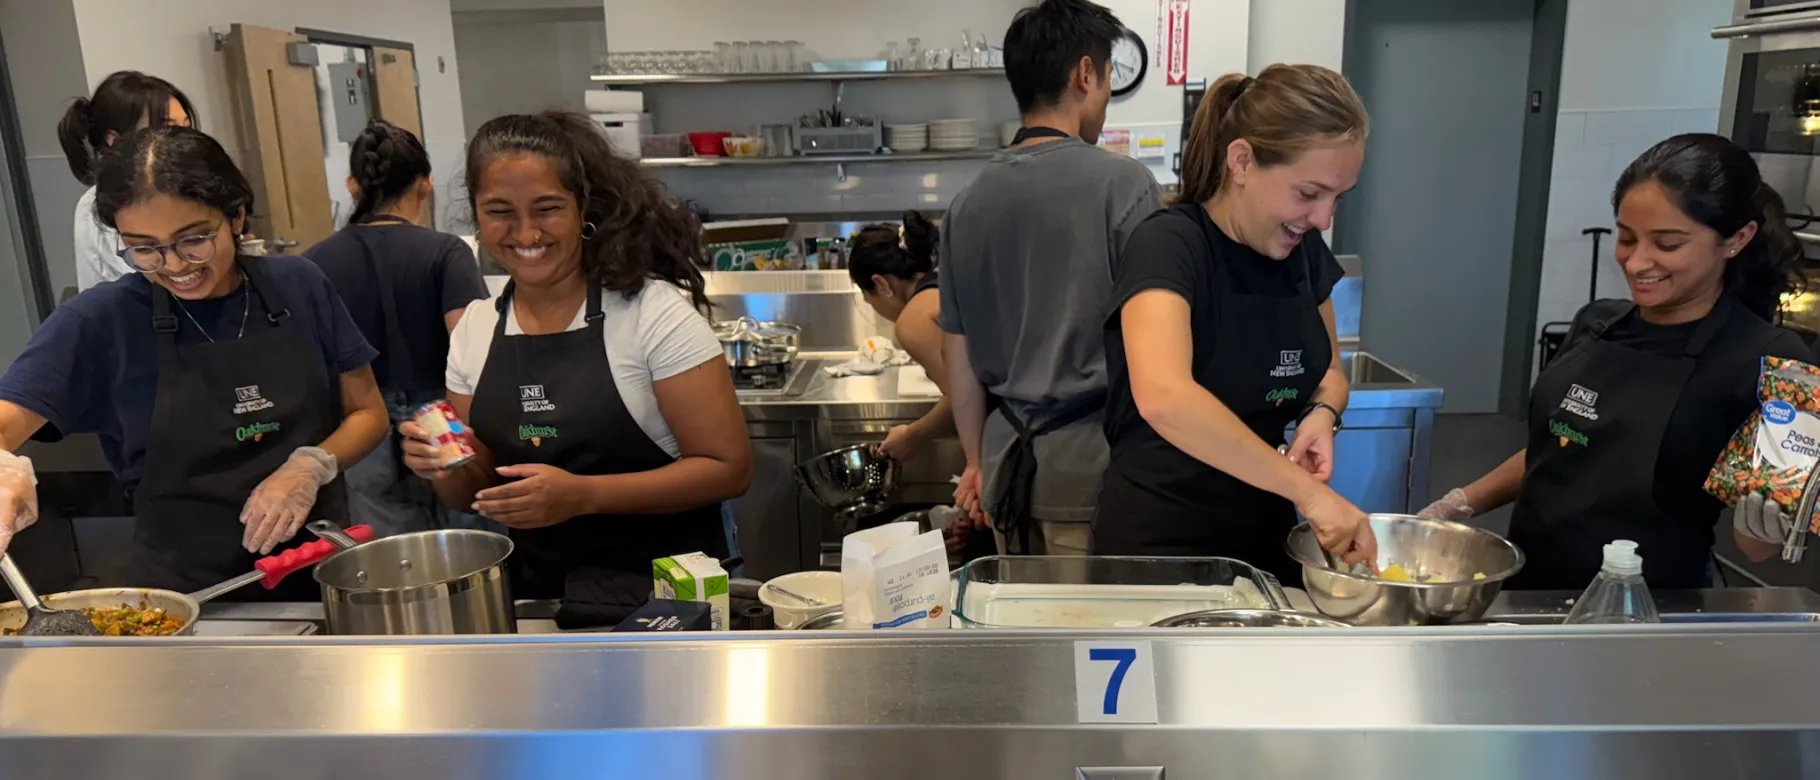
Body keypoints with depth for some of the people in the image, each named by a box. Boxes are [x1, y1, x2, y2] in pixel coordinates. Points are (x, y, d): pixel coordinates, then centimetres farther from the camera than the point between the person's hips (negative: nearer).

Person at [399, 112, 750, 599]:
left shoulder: (655, 312, -14)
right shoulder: (475, 329, 2)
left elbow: (727, 468, -15)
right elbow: (485, 488, 10)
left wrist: (583, 495, -25)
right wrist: (449, 470, -14)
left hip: (662, 587, -5)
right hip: (538, 591, 5)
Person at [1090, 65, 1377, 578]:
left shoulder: (1301, 248, 1)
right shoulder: (1169, 246, -20)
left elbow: (1329, 369, 15)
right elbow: (1162, 397, -37)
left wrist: (1322, 412, -7)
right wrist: (1305, 490, -32)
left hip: (1266, 538, 7)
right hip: (1160, 547, -7)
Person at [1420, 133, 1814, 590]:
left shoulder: (1766, 364, -12)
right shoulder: (1597, 324, 4)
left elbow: (1755, 547, -10)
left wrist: (1769, 514, -29)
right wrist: (1464, 504, 10)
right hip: (1527, 590, 5)